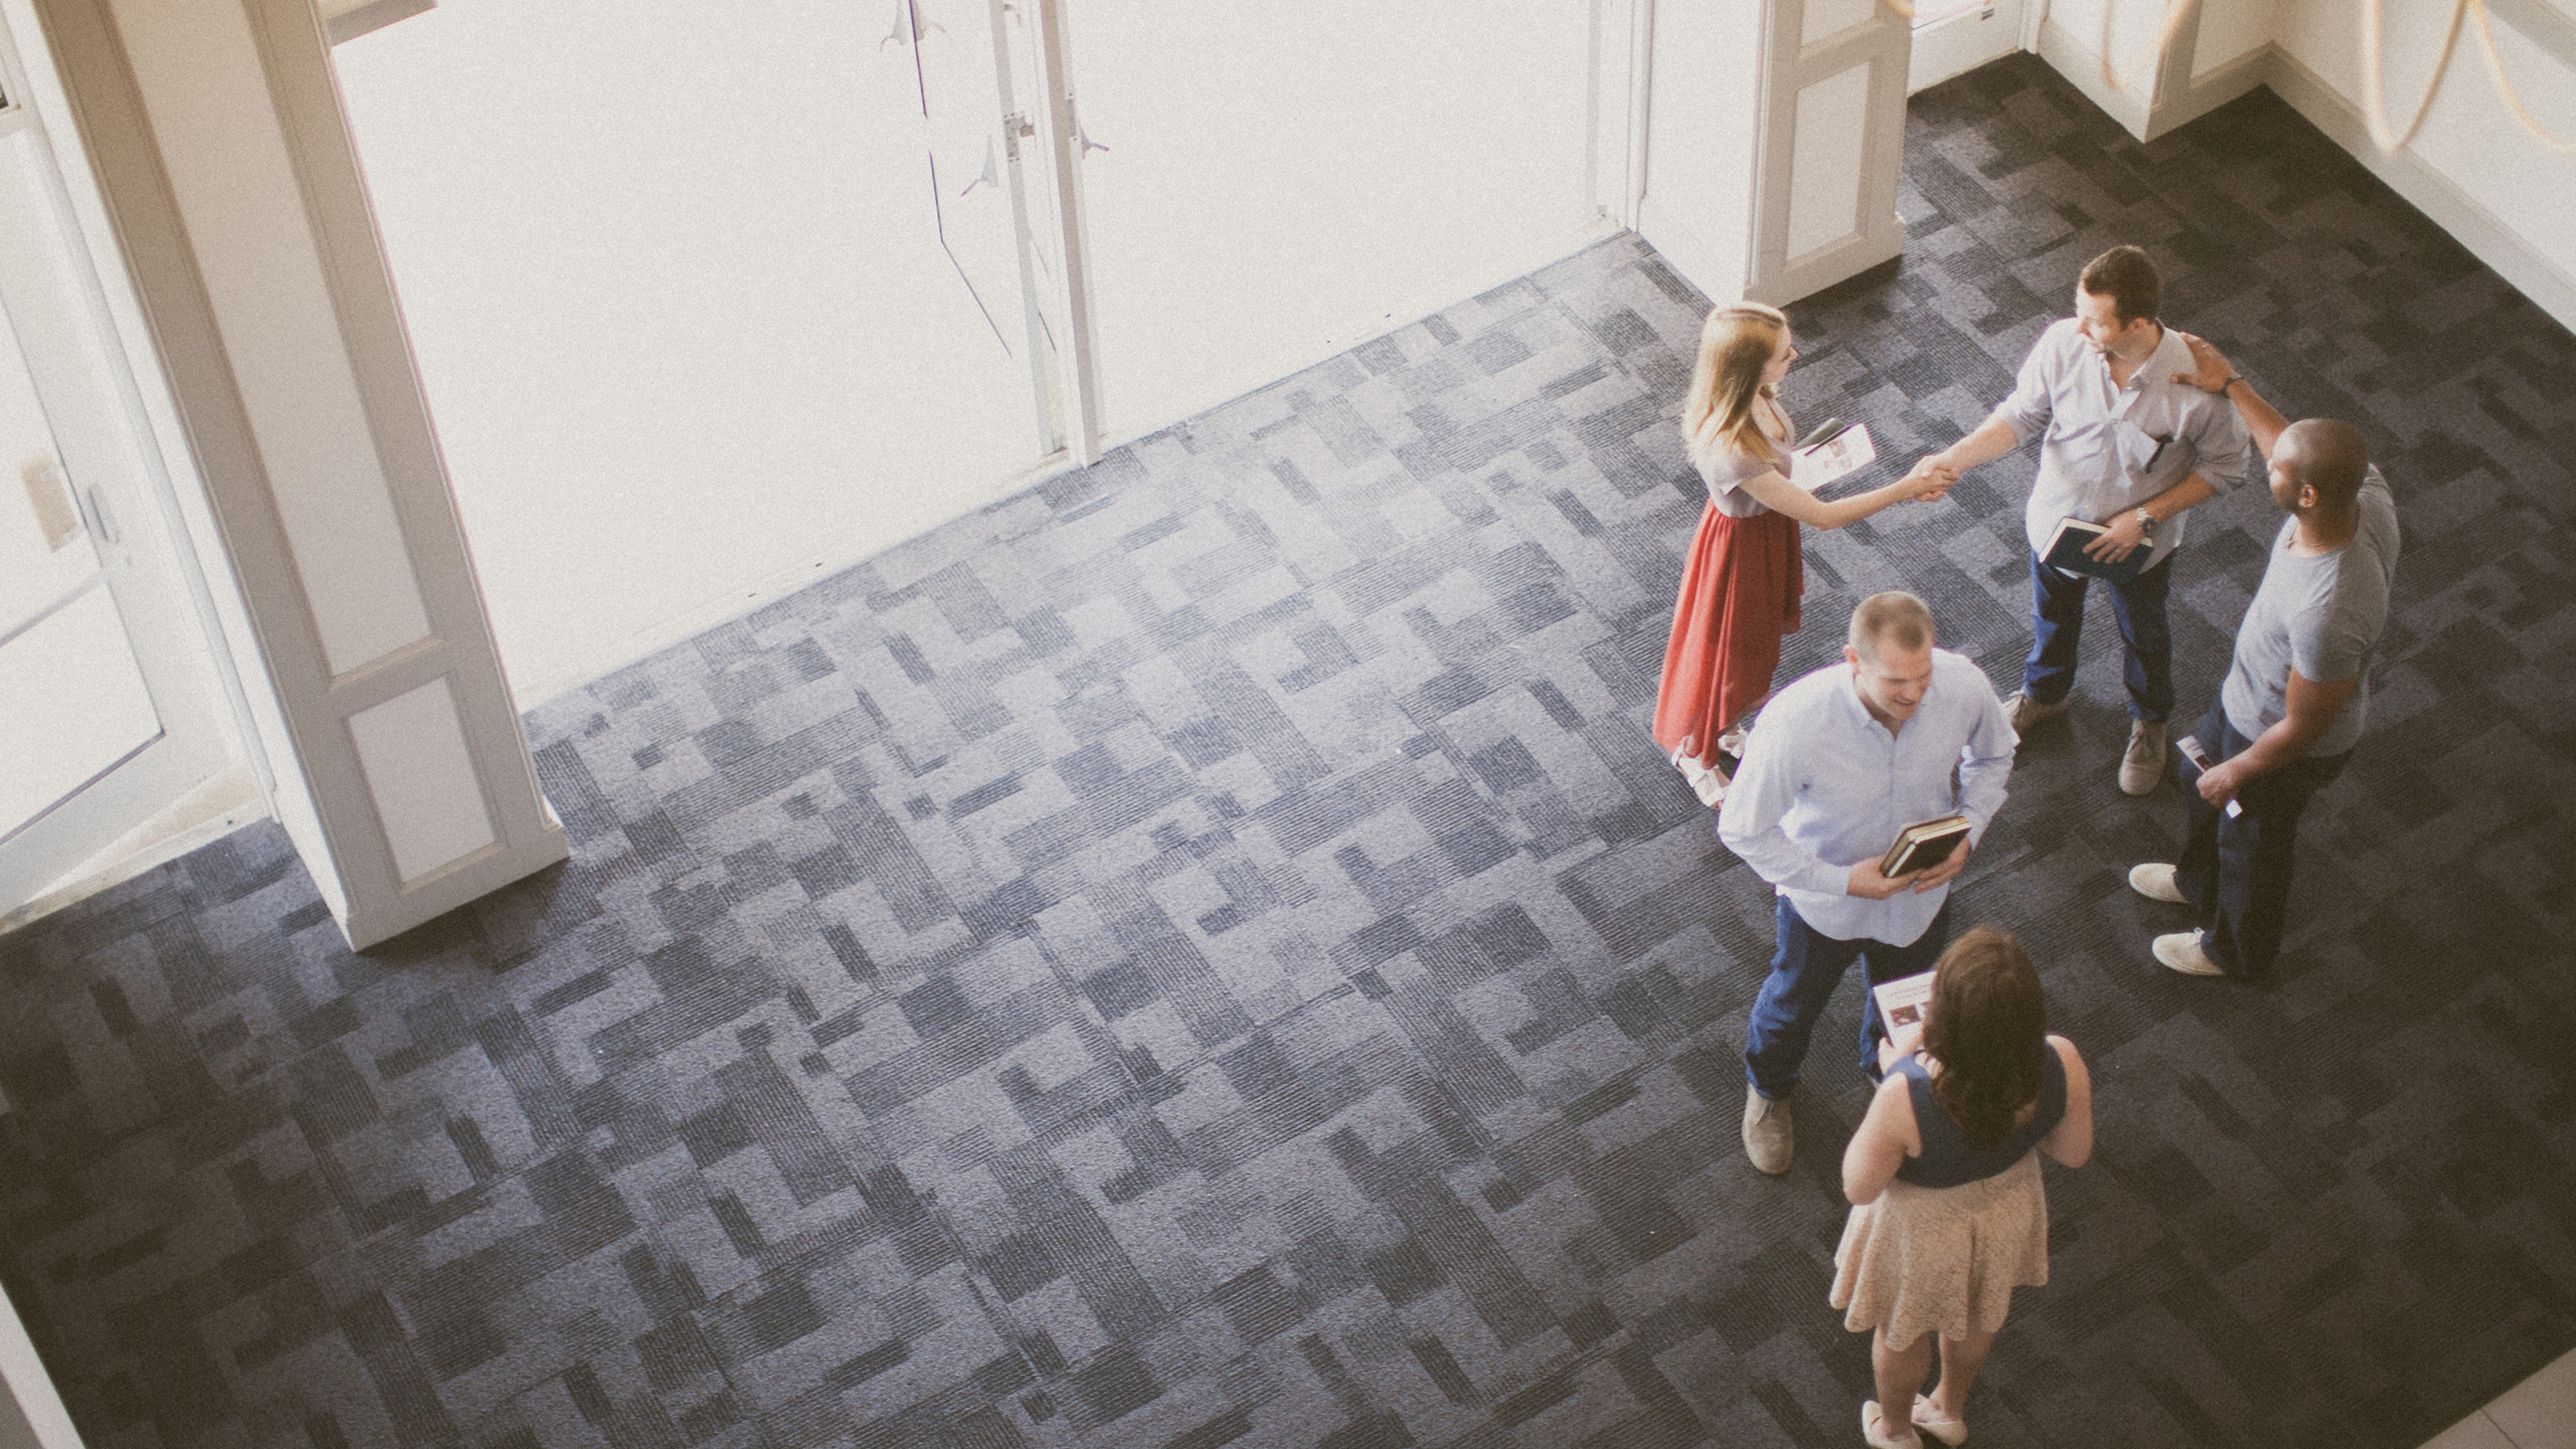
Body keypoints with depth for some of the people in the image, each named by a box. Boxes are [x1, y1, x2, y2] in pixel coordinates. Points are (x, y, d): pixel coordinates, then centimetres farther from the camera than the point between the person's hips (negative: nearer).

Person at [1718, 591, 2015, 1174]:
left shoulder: (1964, 686, -29)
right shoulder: (1795, 722, -40)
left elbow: (1992, 757, -4)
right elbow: (1742, 830, -27)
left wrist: (1968, 834, -18)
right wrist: (1843, 881, -29)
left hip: (1920, 890, 3)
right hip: (1824, 899, -3)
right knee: (1794, 1002, 27)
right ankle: (1768, 1089, 62)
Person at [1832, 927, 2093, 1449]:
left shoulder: (1906, 1098, -44)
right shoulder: (2063, 1064, -33)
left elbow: (1859, 1187, -24)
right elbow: (2074, 1152, -11)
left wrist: (1894, 1070, -20)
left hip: (1920, 1227, -4)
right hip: (2008, 1208, 4)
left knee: (1900, 1331, 31)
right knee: (1975, 1315, 37)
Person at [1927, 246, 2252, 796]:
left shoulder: (2199, 381, -35)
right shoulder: (2063, 344, -29)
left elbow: (2224, 467, -19)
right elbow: (2020, 415, -13)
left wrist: (2144, 516, -24)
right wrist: (1952, 460, -26)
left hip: (2141, 541, -2)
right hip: (2057, 518, 2)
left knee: (2143, 635, 27)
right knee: (2053, 615, 31)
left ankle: (2149, 721, 58)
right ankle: (2044, 693, 64)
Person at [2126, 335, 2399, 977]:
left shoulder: (2328, 613, -48)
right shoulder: (2363, 489, -27)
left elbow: (2303, 727, -30)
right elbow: (2294, 453, -1)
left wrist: (2239, 770, -13)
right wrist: (2230, 384, 0)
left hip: (2285, 748, -8)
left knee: (2251, 843, 24)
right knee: (2206, 788, 34)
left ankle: (2237, 948, 55)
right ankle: (2199, 882, 65)